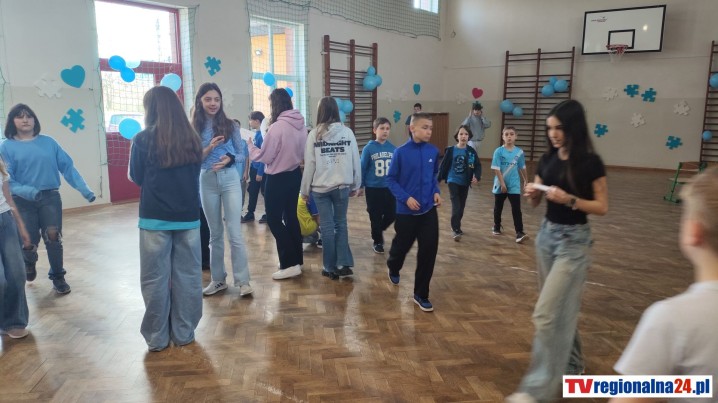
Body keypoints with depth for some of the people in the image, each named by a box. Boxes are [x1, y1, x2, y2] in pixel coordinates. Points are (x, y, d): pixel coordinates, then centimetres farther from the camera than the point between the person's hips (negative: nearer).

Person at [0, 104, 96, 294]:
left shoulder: (48, 142, 4)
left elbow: (67, 167, 2)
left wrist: (84, 189, -6)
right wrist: (25, 191, -26)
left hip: (50, 197, 1)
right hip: (23, 202, -1)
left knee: (53, 236, -8)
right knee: (29, 242, 6)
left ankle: (58, 277, 13)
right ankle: (29, 262, 44)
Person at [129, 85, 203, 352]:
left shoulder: (143, 139, -6)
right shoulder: (191, 139, 2)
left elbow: (136, 177, 5)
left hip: (155, 218, -3)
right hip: (188, 217, 3)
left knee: (155, 279, 7)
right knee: (187, 276, 9)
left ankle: (156, 337, 16)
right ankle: (184, 333, 18)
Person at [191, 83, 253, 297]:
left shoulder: (230, 126, 1)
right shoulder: (193, 128, 3)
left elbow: (242, 154, 4)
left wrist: (229, 158, -16)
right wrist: (209, 148, -14)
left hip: (230, 180, -2)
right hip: (207, 182, 2)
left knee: (235, 232, -4)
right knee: (215, 233, 12)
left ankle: (243, 281, 2)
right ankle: (218, 279, 22)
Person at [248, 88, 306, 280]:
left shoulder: (277, 127, -20)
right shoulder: (300, 125, 4)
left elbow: (264, 157, -13)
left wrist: (250, 146, 2)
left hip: (278, 179, -8)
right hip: (294, 175, 8)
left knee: (274, 220, 1)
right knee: (291, 217, 16)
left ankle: (290, 264, 0)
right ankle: (297, 260, 23)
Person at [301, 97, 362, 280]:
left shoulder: (314, 134, -6)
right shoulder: (347, 132, -3)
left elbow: (309, 164, -4)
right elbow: (356, 161, 0)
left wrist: (305, 189, 6)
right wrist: (356, 185, 12)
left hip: (320, 188, -1)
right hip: (342, 186, 1)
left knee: (327, 227, 7)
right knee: (341, 224, 15)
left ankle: (331, 268, 15)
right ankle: (344, 264, 9)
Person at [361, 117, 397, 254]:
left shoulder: (393, 149, -2)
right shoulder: (368, 148, -10)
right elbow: (362, 168, -5)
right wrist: (360, 186, -3)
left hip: (390, 188, 3)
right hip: (373, 188, -3)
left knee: (392, 214, 6)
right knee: (375, 217, 9)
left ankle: (379, 231, 36)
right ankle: (377, 242, 28)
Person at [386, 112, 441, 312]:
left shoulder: (433, 152, -1)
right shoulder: (401, 152, -12)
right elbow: (391, 180, -7)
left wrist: (436, 191, -3)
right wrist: (406, 198, -18)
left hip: (429, 210, 3)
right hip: (406, 211, -3)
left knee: (429, 250, -1)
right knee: (402, 245, 15)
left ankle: (421, 294, 14)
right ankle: (393, 269, 51)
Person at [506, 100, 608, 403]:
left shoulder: (590, 162, -11)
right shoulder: (547, 159, 5)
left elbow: (602, 207, -10)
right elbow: (535, 203, 11)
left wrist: (569, 199, -24)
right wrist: (531, 193, -11)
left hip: (574, 241, -6)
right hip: (546, 234, 6)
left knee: (547, 312, -10)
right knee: (562, 307, 18)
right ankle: (572, 364, 38)